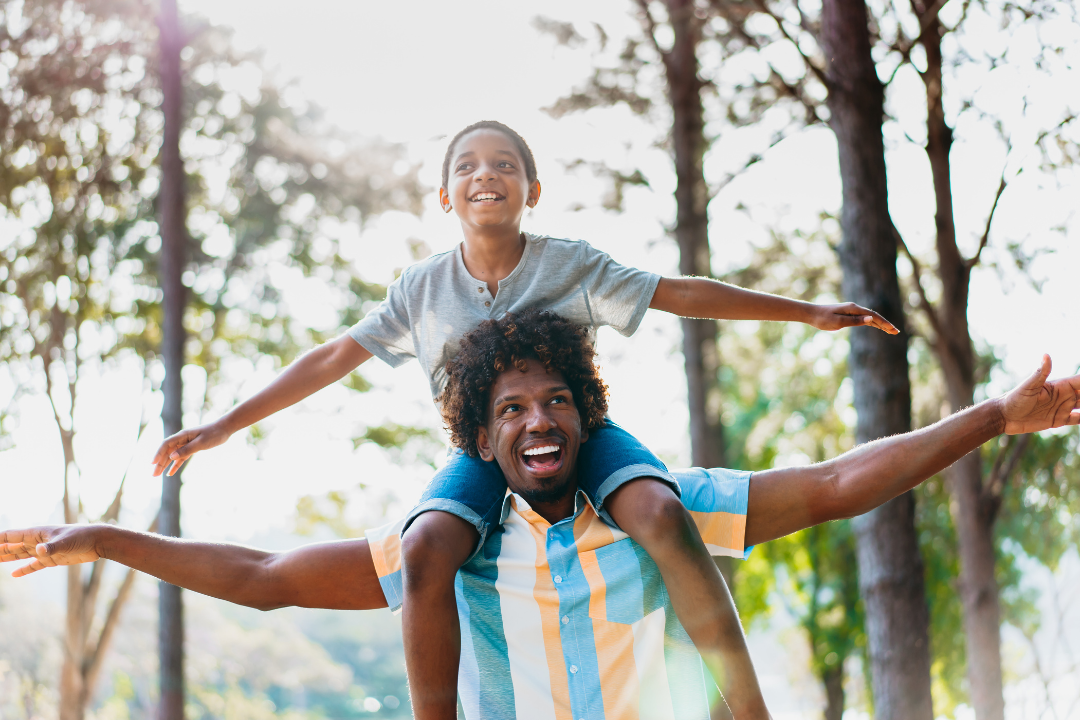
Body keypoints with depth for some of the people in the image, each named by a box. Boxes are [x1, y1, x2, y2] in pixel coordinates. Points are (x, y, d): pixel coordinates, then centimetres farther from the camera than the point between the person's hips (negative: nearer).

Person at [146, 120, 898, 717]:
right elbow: (330, 361, 7)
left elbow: (684, 294, 0)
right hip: (484, 451, 1)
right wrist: (222, 427, 4)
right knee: (426, 548, -31)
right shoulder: (422, 288, 3)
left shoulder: (570, 264, -2)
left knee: (661, 514, -33)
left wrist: (807, 311, -3)